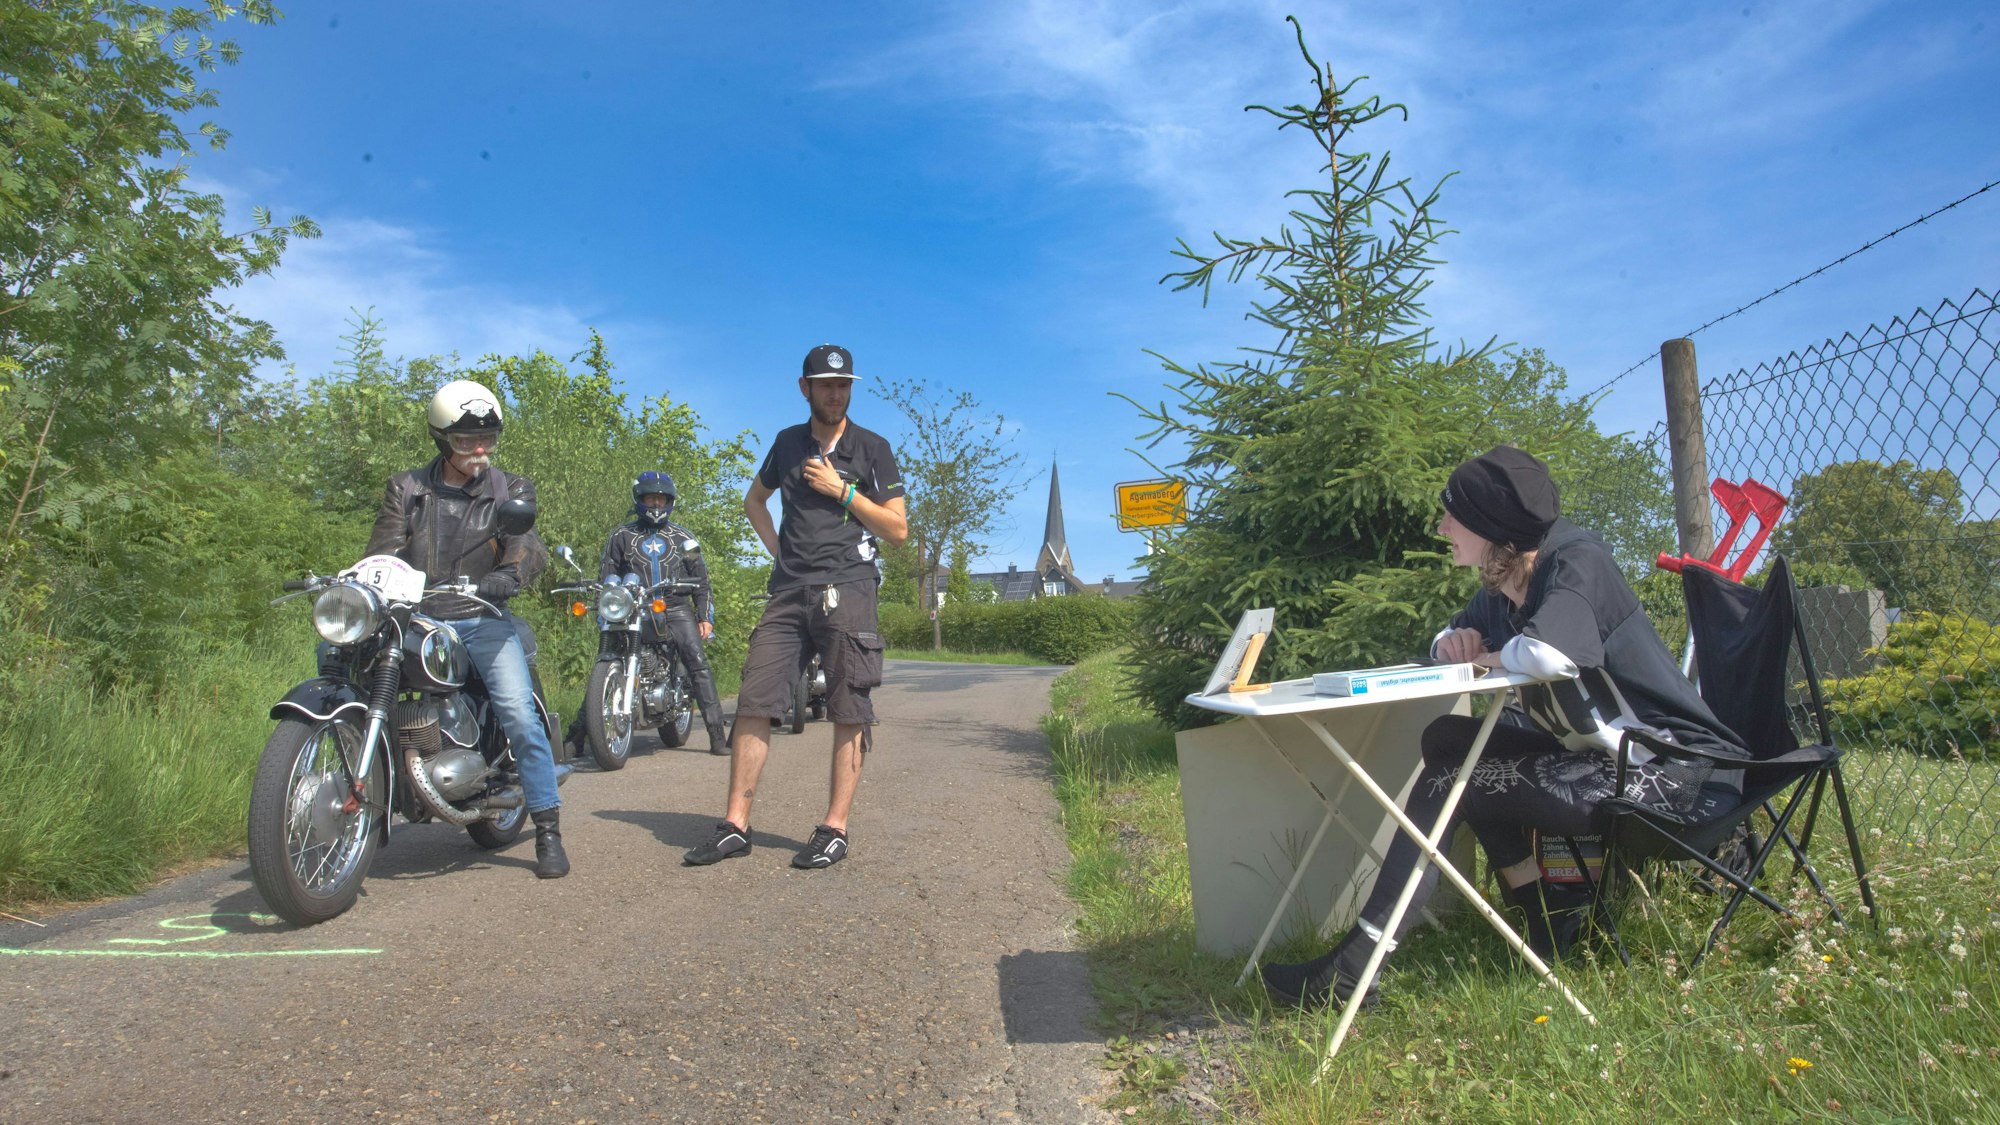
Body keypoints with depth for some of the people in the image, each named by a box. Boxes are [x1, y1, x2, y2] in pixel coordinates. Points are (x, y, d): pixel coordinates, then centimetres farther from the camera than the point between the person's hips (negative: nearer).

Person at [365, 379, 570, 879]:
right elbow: (382, 552, 3)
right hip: (415, 619, 2)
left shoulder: (510, 490, 8)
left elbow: (529, 547, -7)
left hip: (483, 620, -2)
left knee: (521, 717, -16)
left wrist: (508, 576, -30)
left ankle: (548, 830, -8)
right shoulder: (406, 490, 11)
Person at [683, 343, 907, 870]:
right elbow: (754, 499, 31)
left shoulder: (872, 448, 5)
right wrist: (776, 548, 16)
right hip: (788, 591, 4)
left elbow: (898, 529, 1)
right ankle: (735, 826, 3)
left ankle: (835, 829, 2)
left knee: (848, 714, -4)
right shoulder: (788, 442, 16)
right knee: (753, 703, -3)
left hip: (847, 590, -3)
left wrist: (842, 491, -7)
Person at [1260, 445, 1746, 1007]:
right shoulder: (1501, 588, 7)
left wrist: (1484, 657, -15)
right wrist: (1455, 640, -3)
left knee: (1452, 780, -13)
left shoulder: (1578, 563, -18)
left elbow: (1546, 652, -37)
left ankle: (1351, 970, -11)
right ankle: (1552, 914, 6)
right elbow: (1453, 641, 22)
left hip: (1670, 771, -9)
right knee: (1447, 739, 6)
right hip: (1599, 754, 9)